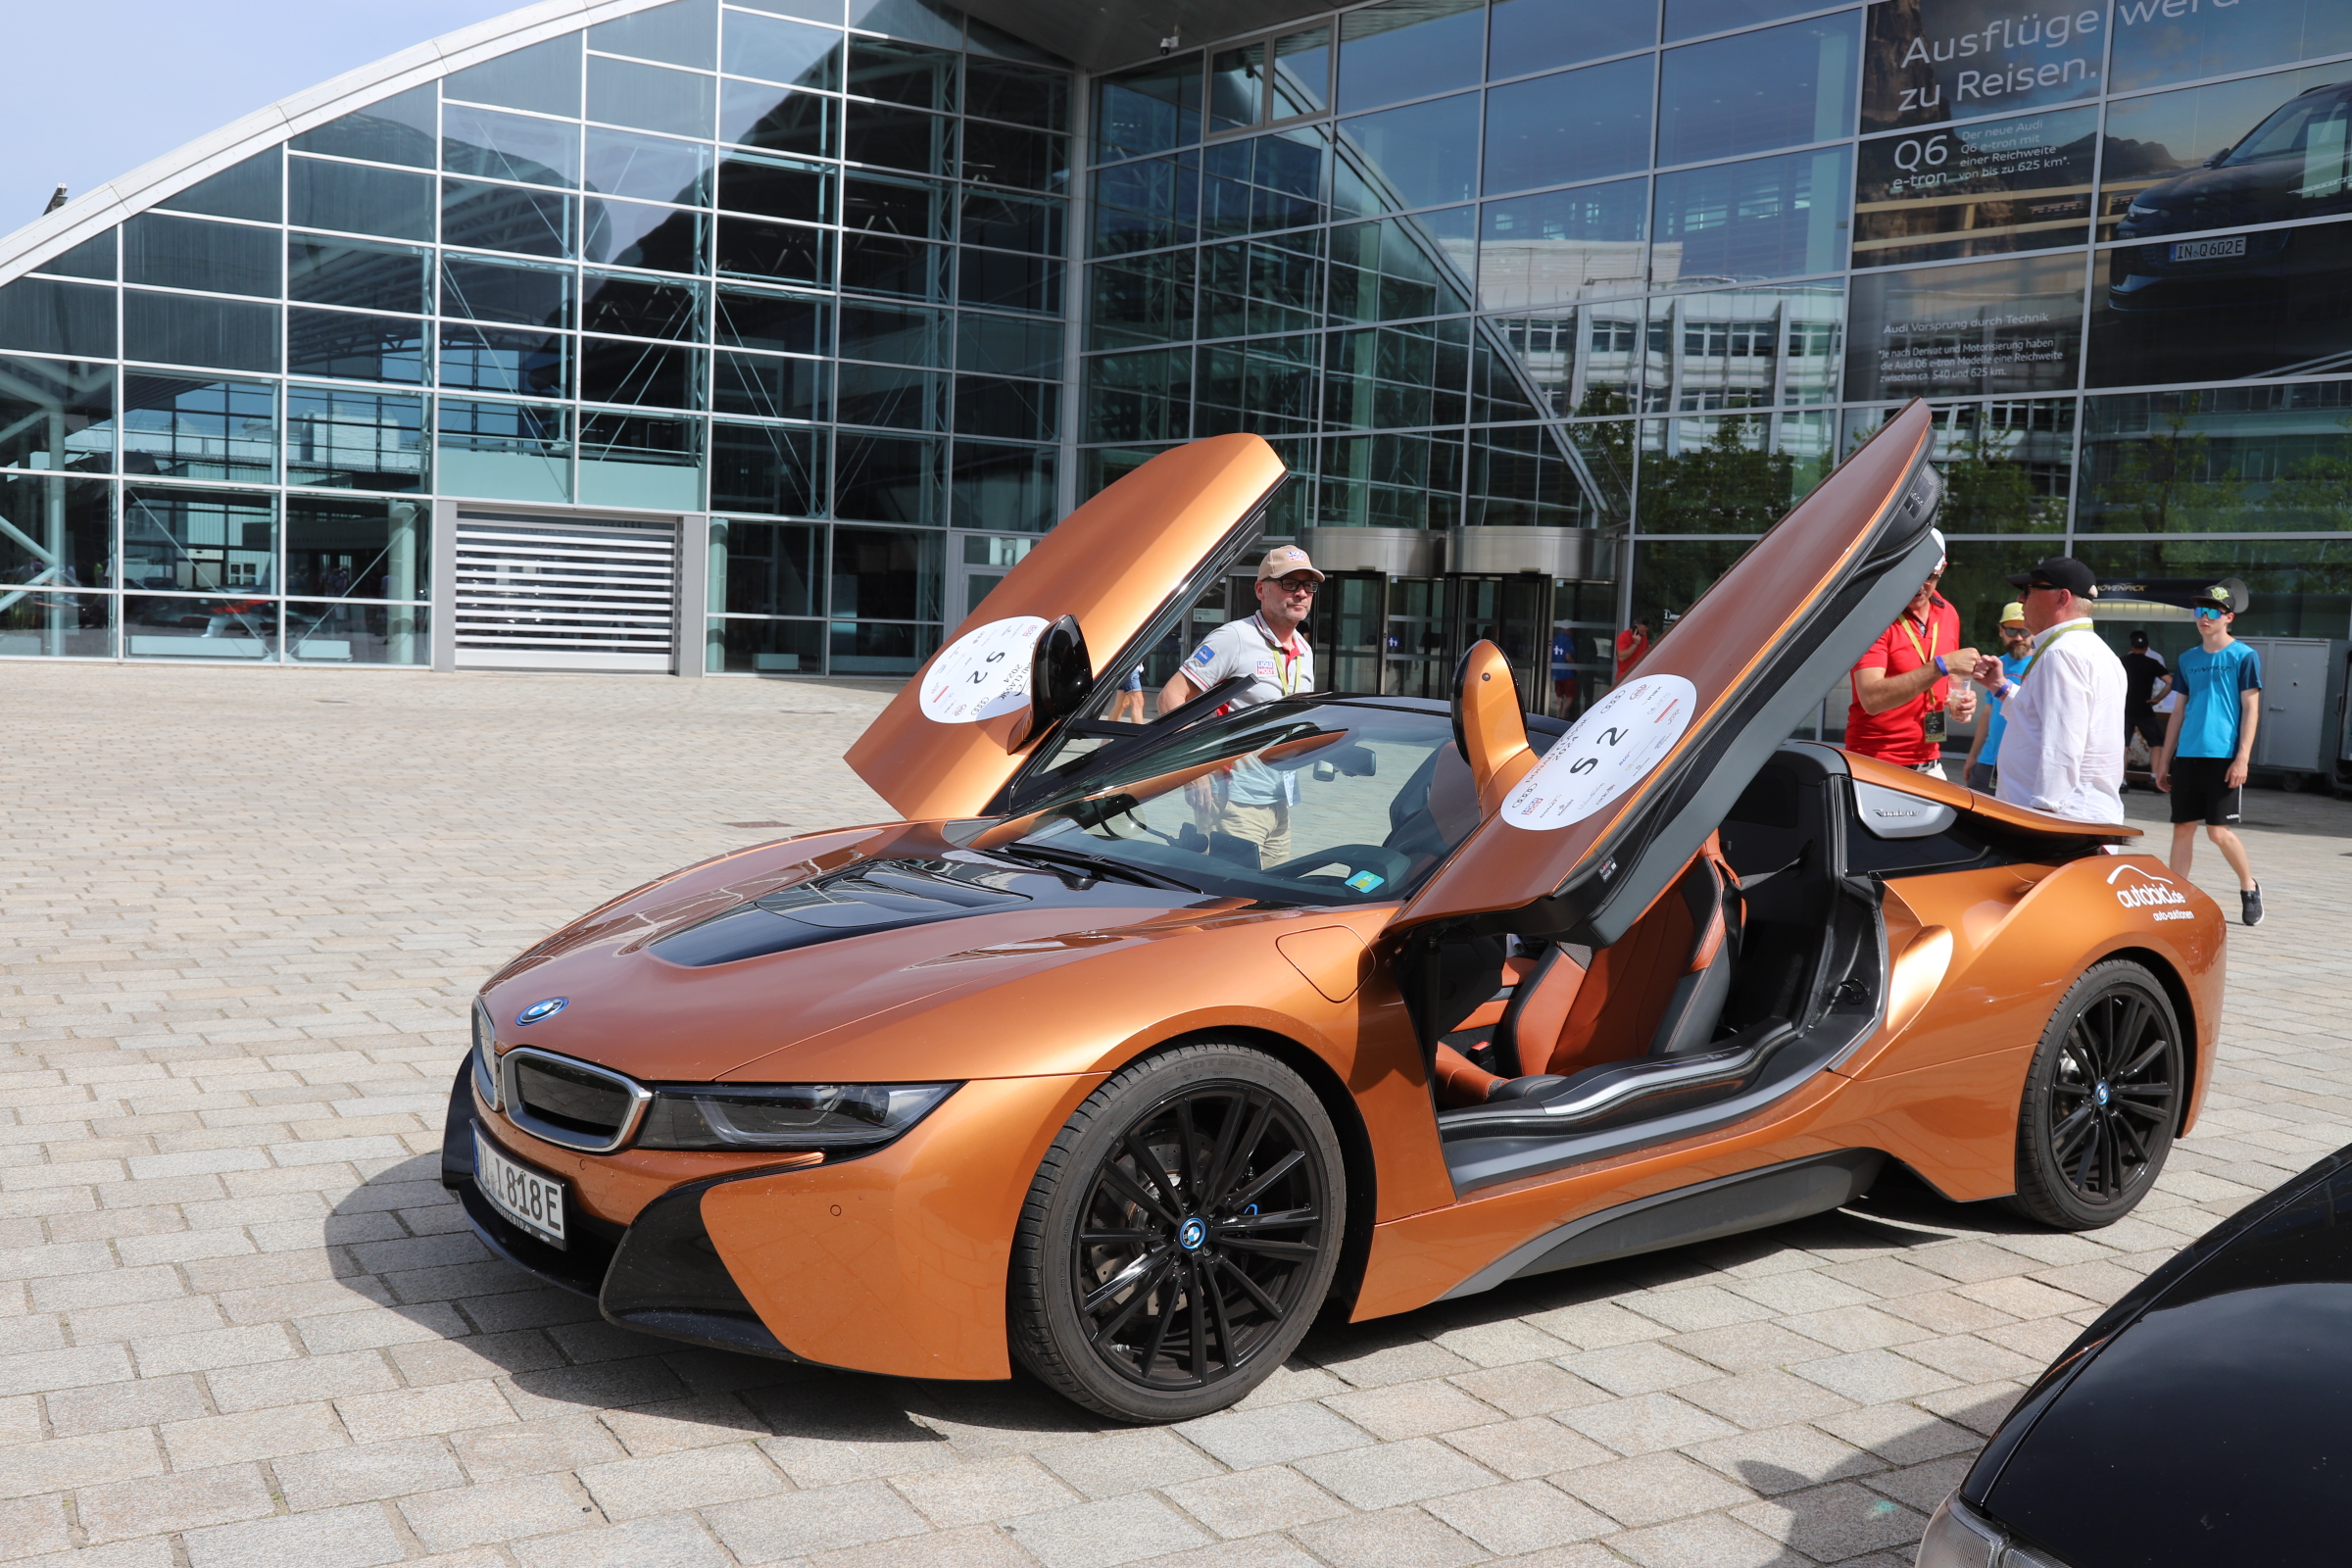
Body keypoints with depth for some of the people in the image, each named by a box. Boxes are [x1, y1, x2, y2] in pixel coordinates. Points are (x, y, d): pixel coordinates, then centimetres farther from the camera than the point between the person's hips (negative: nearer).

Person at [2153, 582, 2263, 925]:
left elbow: (2251, 709, -4)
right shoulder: (2188, 659, 13)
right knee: (2182, 828, 3)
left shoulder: (2244, 656, -1)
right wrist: (2164, 760, 14)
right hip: (2187, 756, 5)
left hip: (2223, 756, -5)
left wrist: (2242, 758, -13)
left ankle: (2249, 887, 17)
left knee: (2219, 831, -5)